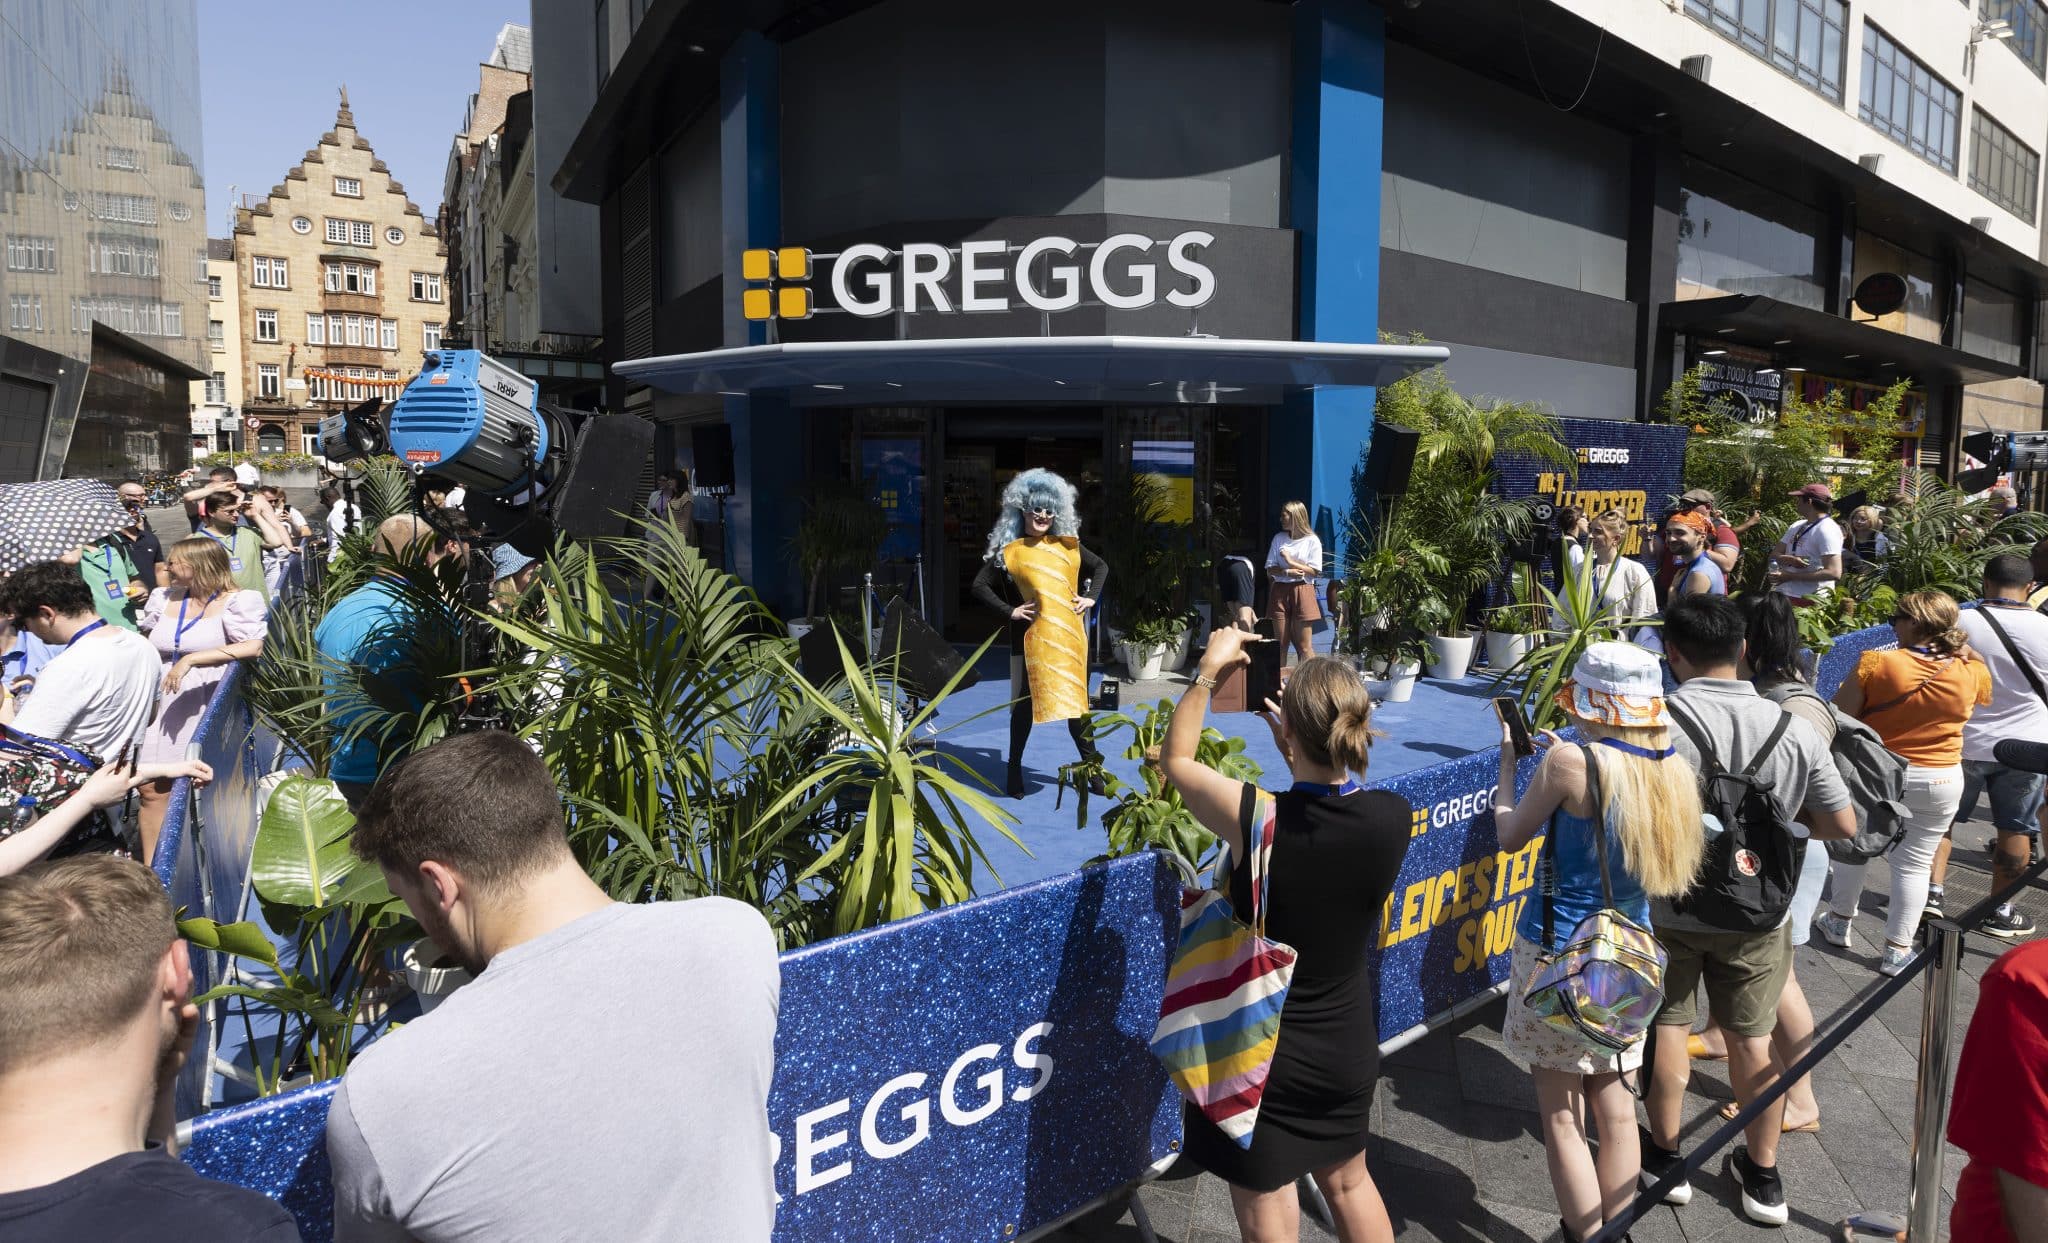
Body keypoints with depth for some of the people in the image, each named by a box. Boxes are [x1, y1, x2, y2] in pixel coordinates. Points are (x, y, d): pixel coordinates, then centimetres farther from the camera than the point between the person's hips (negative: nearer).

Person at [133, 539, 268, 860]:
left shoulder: (235, 601, -4)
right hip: (162, 704, 5)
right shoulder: (164, 599, 16)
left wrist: (191, 659, -19)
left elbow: (253, 647, -19)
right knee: (151, 788, -1)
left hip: (206, 704, -5)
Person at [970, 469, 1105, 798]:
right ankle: (1015, 770, 14)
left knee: (1076, 698, 11)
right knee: (1025, 702, 2)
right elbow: (980, 586, -3)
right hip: (1031, 638, -3)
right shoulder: (1009, 551, -3)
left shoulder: (1067, 545, 8)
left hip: (1070, 635, 3)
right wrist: (1010, 611, -10)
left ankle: (1091, 763, 21)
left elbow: (1101, 566, 21)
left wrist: (1092, 597, 7)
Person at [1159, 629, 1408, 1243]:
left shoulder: (1256, 817, -29)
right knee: (1348, 1182, 30)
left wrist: (1209, 669, -1)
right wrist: (1299, 747, 5)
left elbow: (1176, 759, -8)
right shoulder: (1393, 816, -19)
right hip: (1348, 1047, 4)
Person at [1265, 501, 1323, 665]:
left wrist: (1290, 562, -10)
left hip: (1302, 592, -3)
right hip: (1280, 591, 3)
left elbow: (1314, 571, -6)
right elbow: (1270, 570, 6)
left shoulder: (1312, 540, -1)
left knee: (1303, 645, -4)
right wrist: (1287, 572, -12)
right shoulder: (1279, 539, 10)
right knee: (1281, 642, 5)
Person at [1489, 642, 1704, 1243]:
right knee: (1615, 1108, 18)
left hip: (1557, 955, -6)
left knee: (1562, 1116, 7)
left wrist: (1509, 758, 7)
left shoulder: (1570, 761, -20)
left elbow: (1509, 835, -5)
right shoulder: (1676, 772, -2)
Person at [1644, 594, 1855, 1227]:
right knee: (1751, 1037, 17)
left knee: (1666, 1026, 16)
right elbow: (1843, 825, -2)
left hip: (1667, 908, -2)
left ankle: (1665, 1160, 30)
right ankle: (1763, 1177, 32)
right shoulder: (1794, 729, -10)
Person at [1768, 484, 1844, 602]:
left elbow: (1834, 573, -19)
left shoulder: (1827, 530, -12)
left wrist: (1790, 576, -21)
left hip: (1808, 599, -7)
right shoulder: (1797, 526, 13)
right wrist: (1789, 560, -12)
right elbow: (1775, 554, 12)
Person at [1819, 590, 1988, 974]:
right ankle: (1898, 949, 16)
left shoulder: (1876, 664, -18)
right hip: (1940, 782, 2)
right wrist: (1963, 647, 17)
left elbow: (1840, 717, -15)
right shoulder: (1971, 673, -9)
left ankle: (1840, 922, 33)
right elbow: (1985, 696, 16)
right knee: (1914, 863, 10)